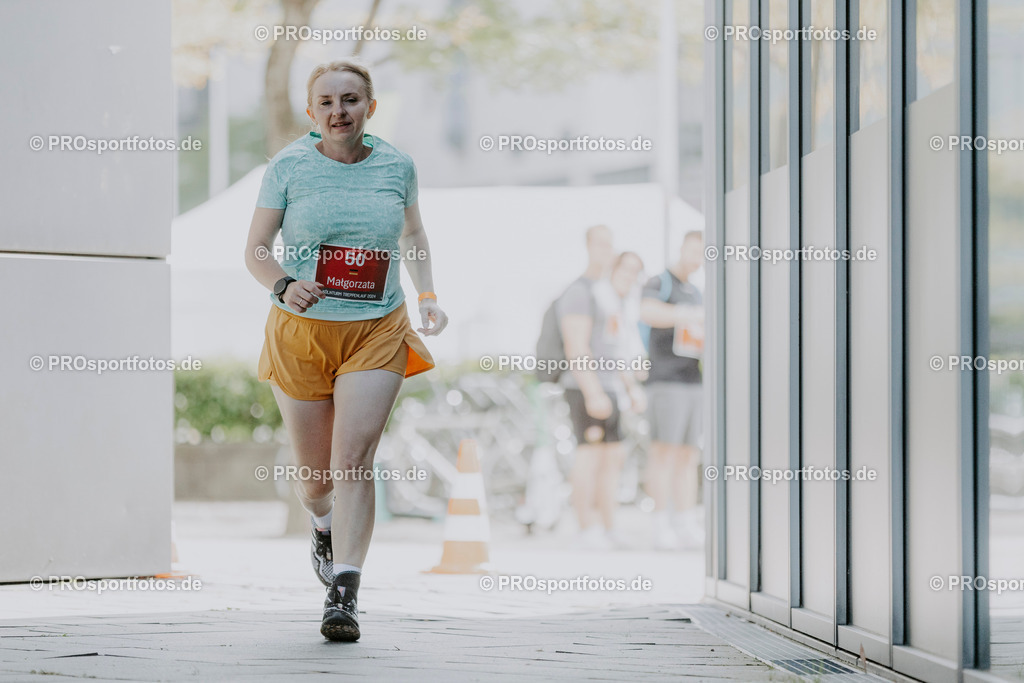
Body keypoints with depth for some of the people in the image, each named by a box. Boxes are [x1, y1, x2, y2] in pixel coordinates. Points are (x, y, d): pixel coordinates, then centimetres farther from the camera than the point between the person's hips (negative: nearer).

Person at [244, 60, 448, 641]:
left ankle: (344, 596, -15)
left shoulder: (397, 166, 3)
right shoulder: (289, 167, -3)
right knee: (315, 470, 10)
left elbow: (414, 234, 21)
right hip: (301, 332, 0)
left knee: (354, 461, -15)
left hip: (377, 332, 0)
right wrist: (283, 285, -20)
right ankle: (324, 525, 47)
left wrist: (429, 297, 8)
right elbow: (256, 249, 0)